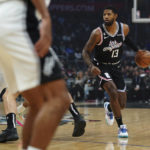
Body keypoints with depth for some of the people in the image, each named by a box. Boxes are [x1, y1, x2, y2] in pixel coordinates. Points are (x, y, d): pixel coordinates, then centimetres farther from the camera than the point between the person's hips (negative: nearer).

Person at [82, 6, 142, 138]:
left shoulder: (124, 28, -10)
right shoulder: (98, 33, -21)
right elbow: (86, 51, -14)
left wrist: (137, 50, 12)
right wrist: (91, 66, -30)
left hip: (116, 67, 4)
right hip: (101, 67, -4)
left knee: (122, 105, 3)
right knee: (113, 93, -28)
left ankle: (108, 107, 41)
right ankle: (121, 127, -13)